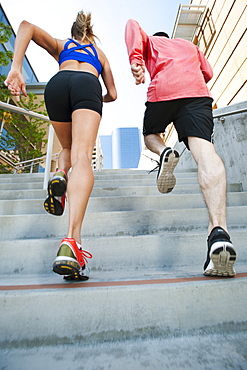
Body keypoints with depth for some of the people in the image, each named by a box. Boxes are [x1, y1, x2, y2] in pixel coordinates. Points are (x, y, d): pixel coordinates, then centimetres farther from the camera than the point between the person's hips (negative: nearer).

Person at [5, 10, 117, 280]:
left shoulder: (60, 45, 38)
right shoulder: (99, 53, 40)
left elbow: (27, 27, 18)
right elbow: (112, 95, 34)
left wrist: (16, 68, 4)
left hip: (58, 83, 2)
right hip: (87, 85, -1)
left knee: (68, 148, 23)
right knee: (82, 157, -23)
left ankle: (59, 175, -13)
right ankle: (71, 241, -40)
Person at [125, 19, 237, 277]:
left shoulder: (151, 42, 34)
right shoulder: (189, 45, 42)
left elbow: (132, 25, 15)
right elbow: (207, 73, 41)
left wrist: (135, 59, -2)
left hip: (163, 90, -1)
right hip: (197, 92, 2)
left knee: (150, 133, 26)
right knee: (205, 152, -21)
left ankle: (164, 153, -11)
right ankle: (218, 230, -41)